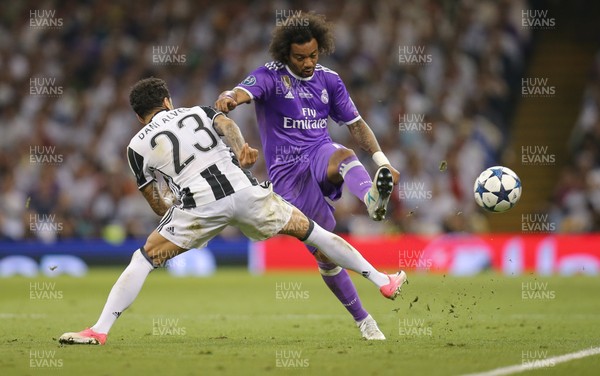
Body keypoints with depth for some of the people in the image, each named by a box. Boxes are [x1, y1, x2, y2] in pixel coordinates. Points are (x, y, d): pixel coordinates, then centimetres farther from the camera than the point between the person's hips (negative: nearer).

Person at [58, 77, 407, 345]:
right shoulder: (198, 111, 24)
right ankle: (383, 281, 25)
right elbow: (227, 124, 0)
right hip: (244, 190, 2)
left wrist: (173, 206, 41)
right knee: (309, 230, 18)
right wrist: (242, 151, -13)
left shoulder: (139, 145, 17)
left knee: (144, 259, 10)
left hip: (200, 205, -2)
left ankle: (100, 330, 1)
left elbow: (158, 205, 20)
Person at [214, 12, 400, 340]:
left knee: (344, 155, -36)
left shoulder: (328, 80, 8)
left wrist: (382, 160, 3)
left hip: (320, 156, 2)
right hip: (287, 175, -2)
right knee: (325, 253, -7)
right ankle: (363, 320, 6)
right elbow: (243, 92, -26)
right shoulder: (270, 76, -5)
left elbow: (355, 124, 16)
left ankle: (374, 200, -68)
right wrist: (227, 100, -51)